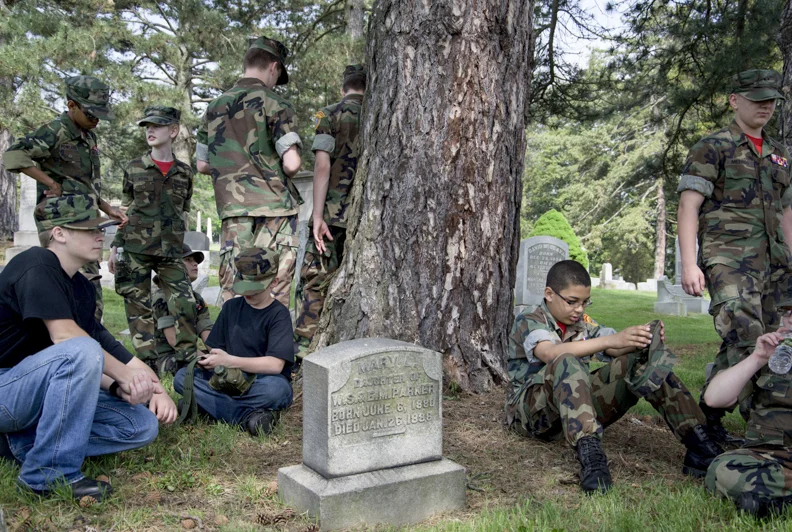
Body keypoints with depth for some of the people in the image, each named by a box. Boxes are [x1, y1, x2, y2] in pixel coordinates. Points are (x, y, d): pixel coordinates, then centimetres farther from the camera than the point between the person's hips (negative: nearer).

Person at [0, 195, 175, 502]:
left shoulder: (82, 288, 10)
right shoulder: (36, 266, -15)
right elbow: (64, 337, -26)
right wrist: (124, 374, -17)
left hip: (41, 396, 8)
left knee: (143, 425, -3)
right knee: (81, 350, -34)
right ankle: (49, 473, -23)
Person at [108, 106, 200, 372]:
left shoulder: (184, 172, 8)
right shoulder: (134, 168, 5)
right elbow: (125, 211, 8)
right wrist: (115, 247, 5)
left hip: (170, 251, 1)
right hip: (135, 249, 0)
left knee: (185, 304, -8)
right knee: (139, 308, 2)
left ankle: (188, 359, 5)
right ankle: (147, 362, 11)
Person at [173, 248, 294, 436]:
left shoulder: (279, 314, -7)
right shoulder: (231, 307, 9)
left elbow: (275, 364, -19)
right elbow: (215, 348, 9)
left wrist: (229, 361, -23)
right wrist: (210, 359, -15)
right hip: (231, 381, 5)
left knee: (275, 386, -39)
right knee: (182, 377, -17)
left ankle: (201, 402, -23)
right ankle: (248, 415, -28)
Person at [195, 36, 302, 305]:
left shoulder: (215, 107, 13)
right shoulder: (274, 103, -5)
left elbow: (202, 165, 18)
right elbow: (291, 163, -13)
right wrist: (281, 176, 7)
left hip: (232, 214, 5)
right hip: (274, 212, -5)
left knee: (233, 298, 7)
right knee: (273, 299, 1)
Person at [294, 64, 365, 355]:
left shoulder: (330, 115, 1)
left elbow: (322, 165, -10)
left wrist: (318, 216, -12)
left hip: (335, 214, -3)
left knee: (314, 280, 2)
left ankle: (303, 346, -1)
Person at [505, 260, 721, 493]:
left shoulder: (583, 323, 14)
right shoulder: (528, 321, -6)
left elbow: (620, 350, -2)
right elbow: (551, 353, -29)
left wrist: (643, 339, -26)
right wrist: (610, 340, -38)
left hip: (578, 405, 6)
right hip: (530, 410, -5)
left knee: (641, 358, -12)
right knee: (566, 363, -38)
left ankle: (697, 442, -23)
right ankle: (589, 452, -53)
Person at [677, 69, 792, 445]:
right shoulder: (712, 148, 0)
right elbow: (688, 206, -8)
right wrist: (688, 263, -18)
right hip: (728, 256, -7)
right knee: (745, 341, -20)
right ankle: (708, 418, -9)